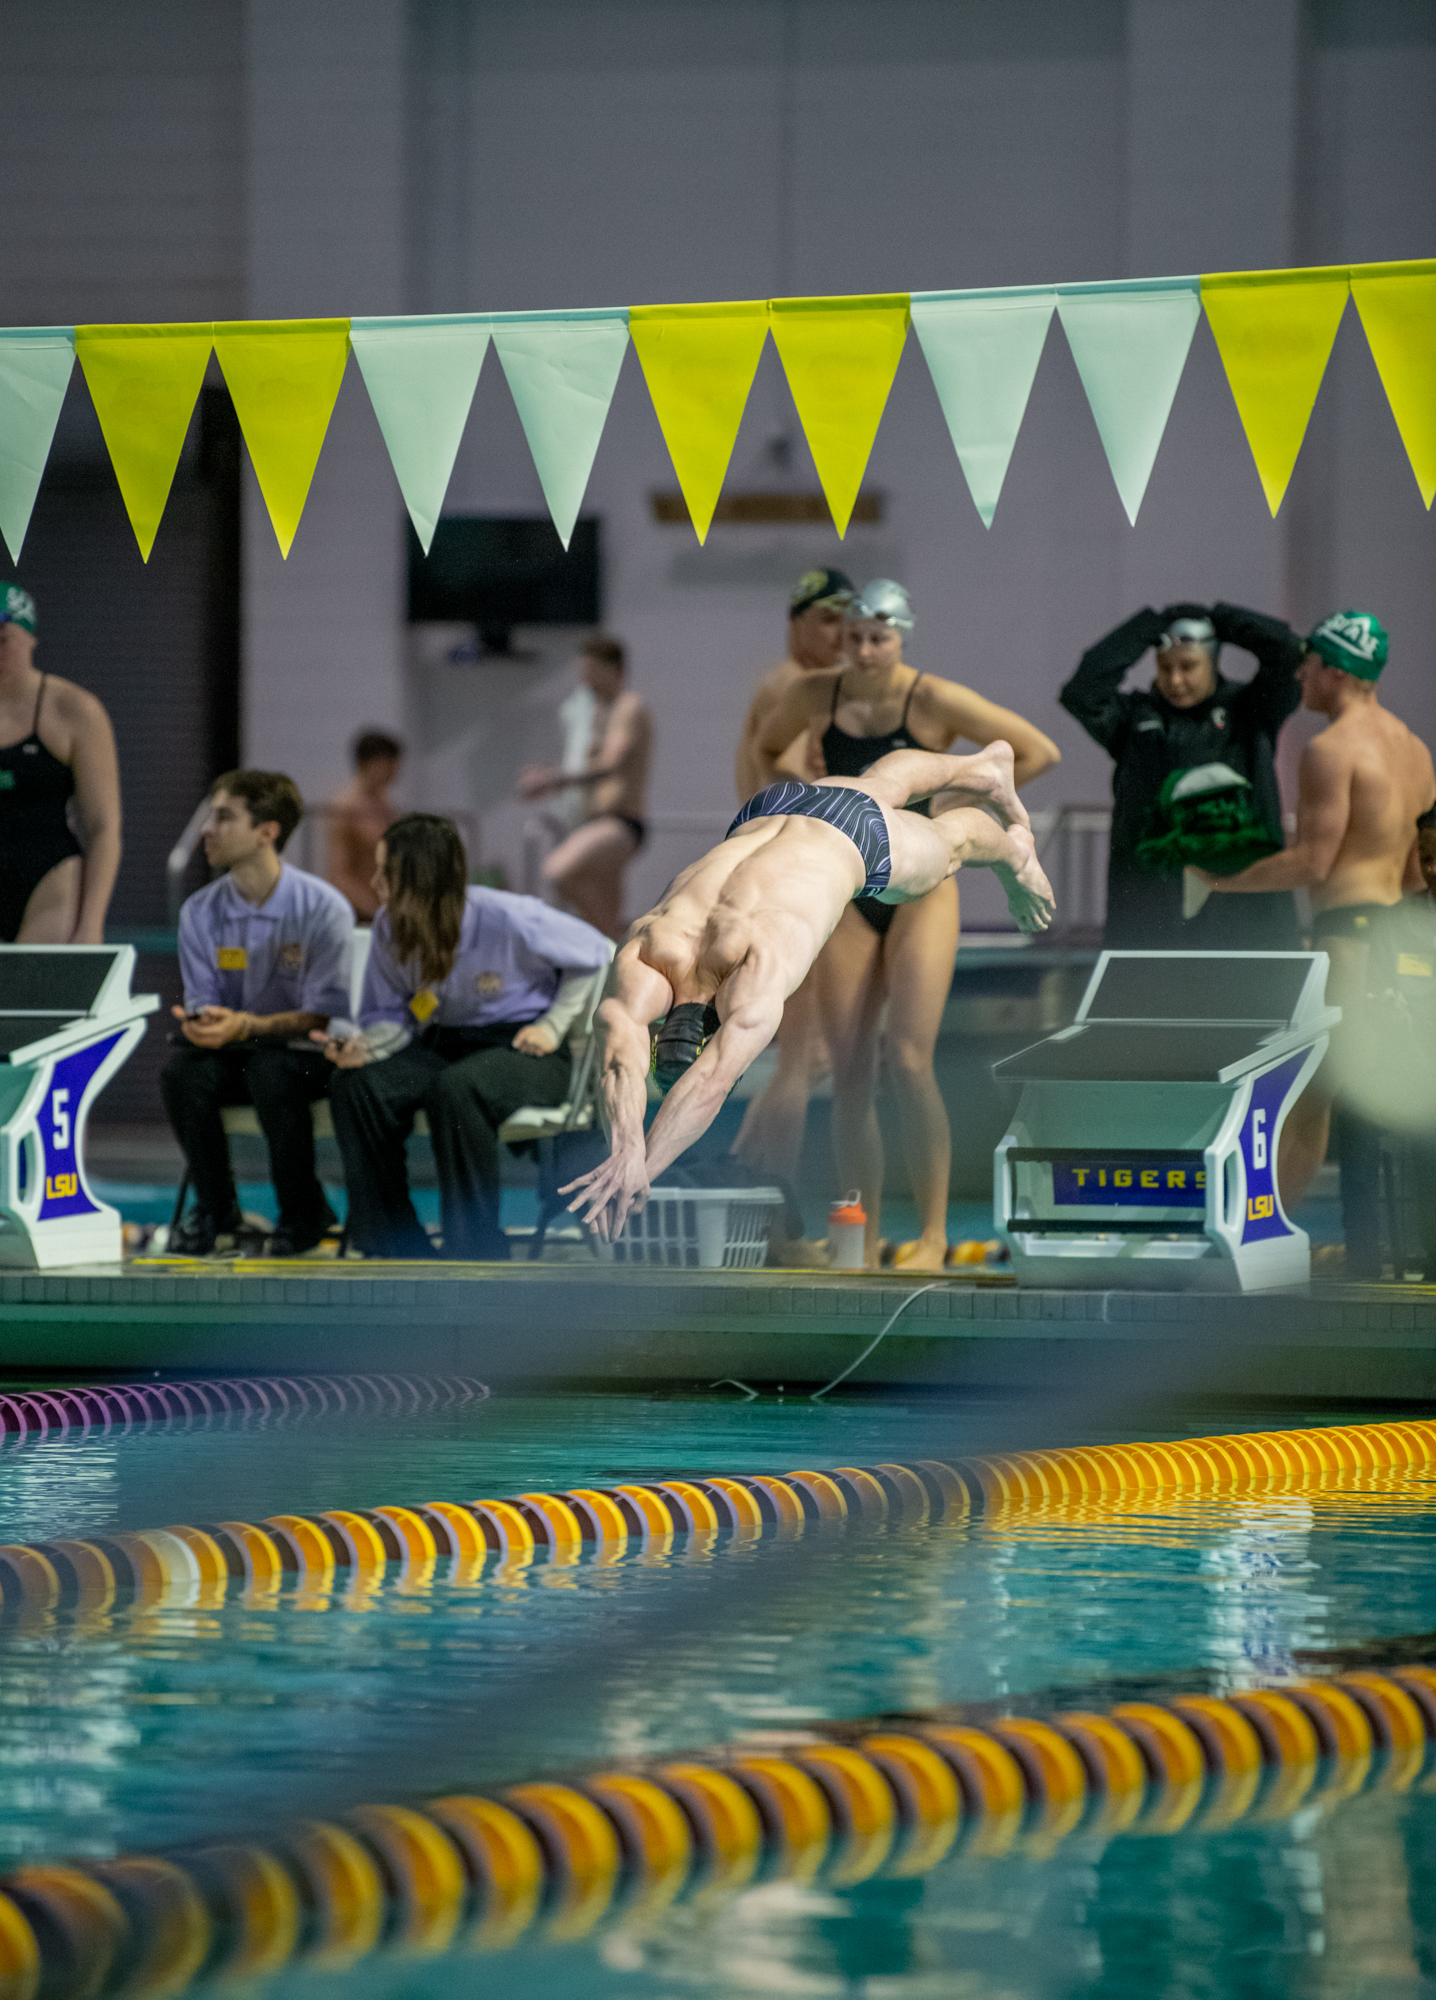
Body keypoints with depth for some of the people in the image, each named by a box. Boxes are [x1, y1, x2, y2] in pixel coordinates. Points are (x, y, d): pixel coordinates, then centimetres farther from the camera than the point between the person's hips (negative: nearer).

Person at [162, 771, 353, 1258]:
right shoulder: (200, 912, 3)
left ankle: (303, 1214, -17)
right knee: (181, 1071, -28)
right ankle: (216, 1213, -10)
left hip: (304, 1054, -4)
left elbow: (325, 1014, -15)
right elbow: (201, 999, 5)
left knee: (270, 1073, -38)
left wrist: (247, 1026, -30)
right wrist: (199, 1022, -22)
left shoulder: (323, 908, -12)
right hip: (235, 1053, 4)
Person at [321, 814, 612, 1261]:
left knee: (456, 1089, -39)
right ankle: (395, 1247, -16)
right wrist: (363, 1047, -17)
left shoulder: (503, 919, -19)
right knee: (356, 1087, -23)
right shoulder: (390, 929, -4)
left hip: (522, 1050, -6)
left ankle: (477, 1250, -28)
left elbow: (596, 953, -3)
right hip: (445, 1047, 6)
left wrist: (554, 1025, -8)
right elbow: (391, 1016, 6)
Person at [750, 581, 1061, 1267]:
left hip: (922, 889, -4)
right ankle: (863, 1244, 6)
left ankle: (933, 1236, -10)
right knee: (849, 1074, 0)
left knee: (908, 1060, -15)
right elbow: (765, 749, 24)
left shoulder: (934, 701, -9)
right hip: (848, 894, 4)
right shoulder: (814, 697, 2)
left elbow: (1040, 752, -7)